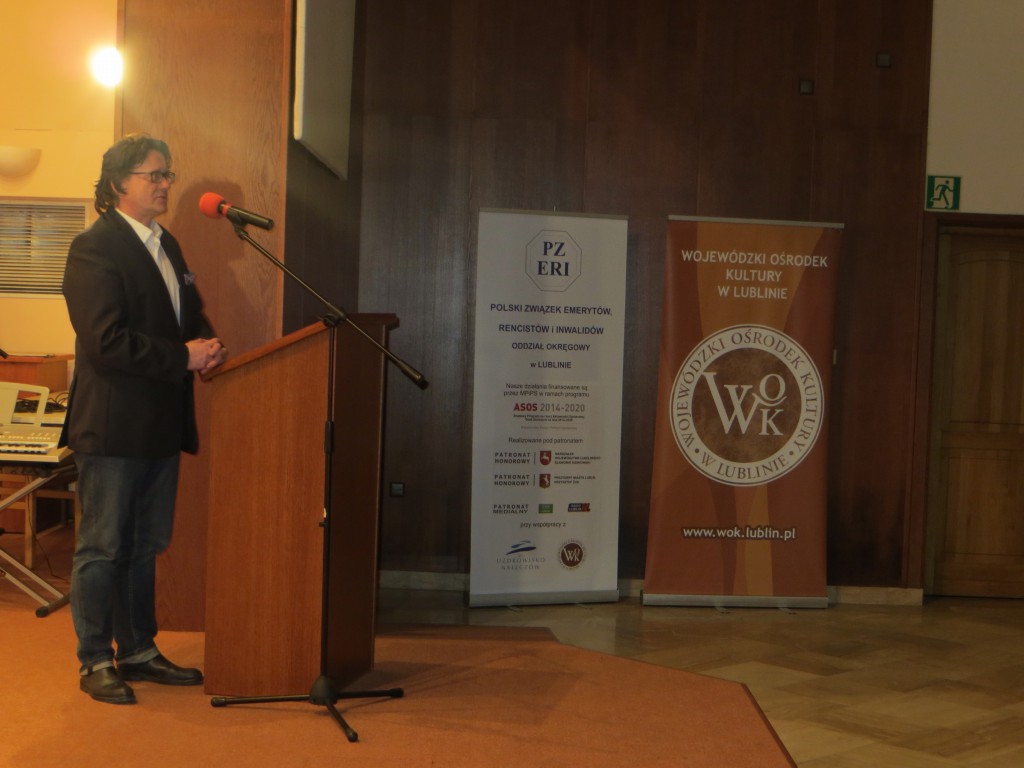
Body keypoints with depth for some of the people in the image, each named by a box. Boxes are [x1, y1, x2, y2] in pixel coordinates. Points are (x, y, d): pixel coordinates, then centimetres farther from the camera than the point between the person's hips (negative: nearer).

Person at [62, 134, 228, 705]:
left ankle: (139, 650, 28)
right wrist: (183, 357, -18)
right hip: (113, 426, -8)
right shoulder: (95, 248, -12)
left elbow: (190, 313, 22)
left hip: (161, 425, 8)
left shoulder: (167, 245, 15)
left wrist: (207, 344, -1)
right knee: (102, 548, 3)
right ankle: (96, 662, 15)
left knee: (145, 546, 16)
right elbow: (106, 340, -20)